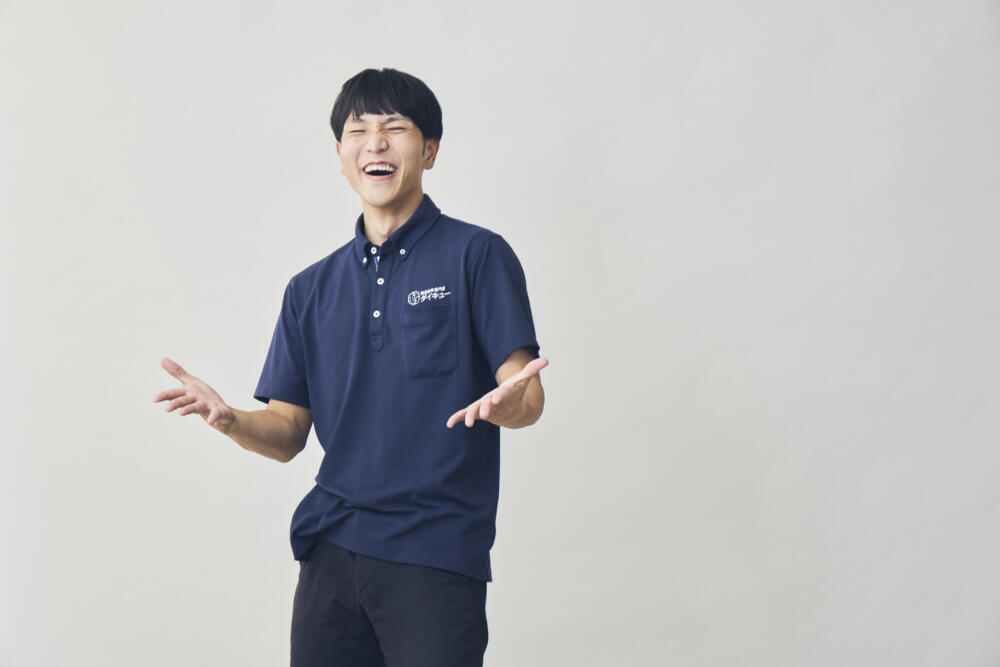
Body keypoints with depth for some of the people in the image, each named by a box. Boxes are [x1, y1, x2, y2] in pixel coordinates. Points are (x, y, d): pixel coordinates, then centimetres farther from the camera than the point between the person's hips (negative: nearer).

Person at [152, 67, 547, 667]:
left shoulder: (477, 256, 1)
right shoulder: (311, 289, 16)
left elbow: (529, 402, -5)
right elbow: (287, 435, 12)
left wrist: (505, 403, -28)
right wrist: (229, 419, -8)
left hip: (437, 555, -4)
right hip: (332, 550, 4)